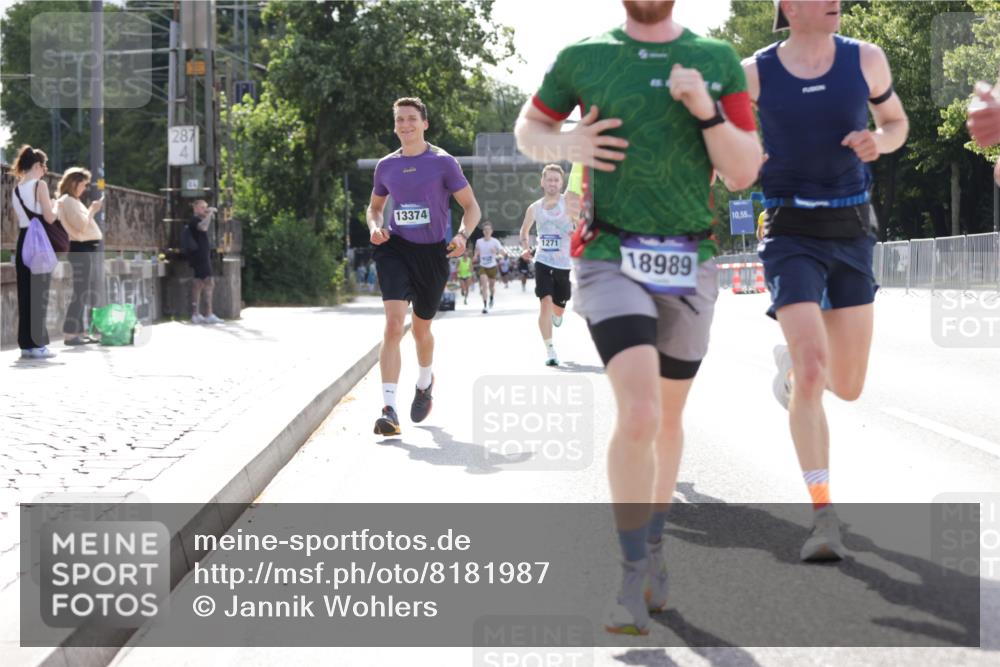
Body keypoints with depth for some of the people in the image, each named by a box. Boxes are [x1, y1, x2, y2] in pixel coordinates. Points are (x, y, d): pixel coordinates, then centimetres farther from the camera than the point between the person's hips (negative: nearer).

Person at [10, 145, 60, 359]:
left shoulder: (17, 189, 12)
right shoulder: (40, 185, -9)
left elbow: (21, 219, 15)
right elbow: (49, 218, -12)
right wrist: (56, 206, 8)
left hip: (23, 242, 7)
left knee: (25, 293, 8)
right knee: (39, 294, -3)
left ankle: (26, 343, 10)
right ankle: (38, 344, -4)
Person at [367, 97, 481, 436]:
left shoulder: (443, 162, -2)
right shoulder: (386, 165, 7)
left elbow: (471, 207, 0)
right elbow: (375, 206, 23)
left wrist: (462, 235, -19)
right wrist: (375, 227, 0)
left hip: (432, 252, -1)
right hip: (395, 247, 1)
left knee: (421, 329, 14)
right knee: (394, 323, -18)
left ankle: (425, 382, 47)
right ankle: (389, 409, -23)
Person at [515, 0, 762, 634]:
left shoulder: (718, 61, 3)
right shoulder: (583, 58, 1)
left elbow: (744, 173, 0)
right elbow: (528, 129, 17)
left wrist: (707, 110, -17)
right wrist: (565, 145, -6)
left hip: (690, 266, 3)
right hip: (612, 261, -3)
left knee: (668, 416, 16)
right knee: (639, 414, -19)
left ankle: (655, 543, 38)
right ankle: (633, 573, -7)